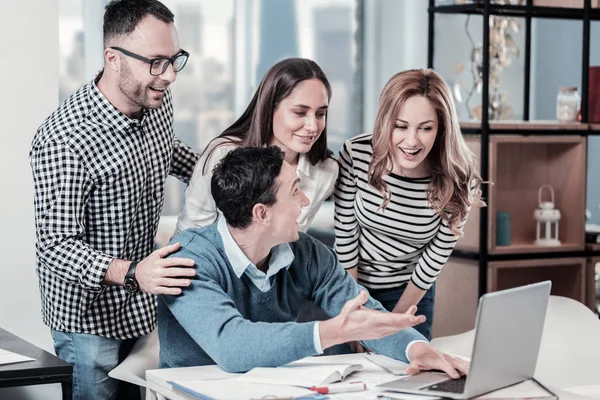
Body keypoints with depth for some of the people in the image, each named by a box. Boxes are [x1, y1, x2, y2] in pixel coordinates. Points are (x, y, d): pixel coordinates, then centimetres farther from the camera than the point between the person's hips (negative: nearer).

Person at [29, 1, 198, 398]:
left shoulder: (157, 102, -4)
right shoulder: (64, 140, -29)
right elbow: (56, 245, -28)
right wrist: (131, 273, -41)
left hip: (143, 304, 7)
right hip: (89, 314, -7)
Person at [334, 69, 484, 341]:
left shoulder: (459, 183, -22)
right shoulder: (356, 155, -23)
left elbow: (435, 259, -13)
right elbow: (345, 235, -15)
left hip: (412, 293, 0)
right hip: (354, 286, 0)